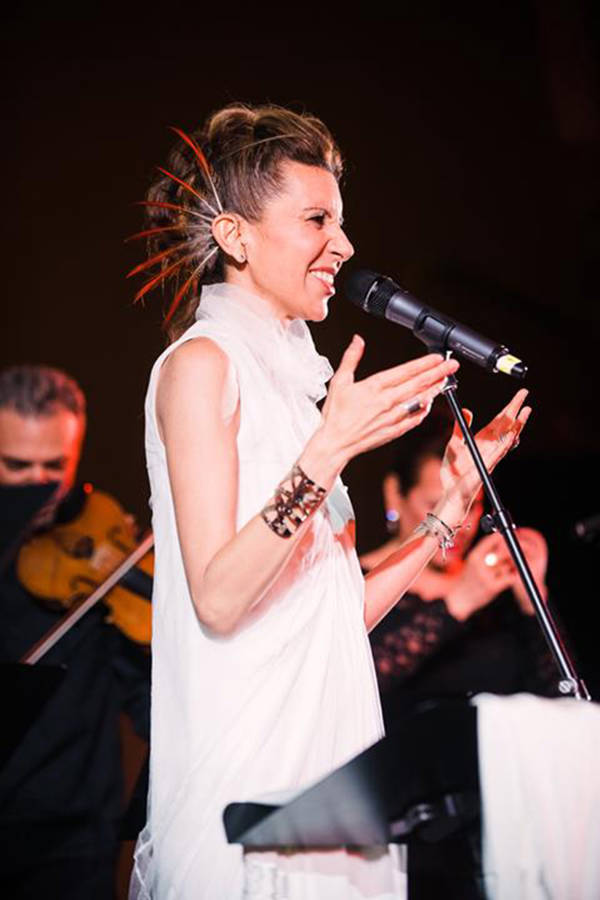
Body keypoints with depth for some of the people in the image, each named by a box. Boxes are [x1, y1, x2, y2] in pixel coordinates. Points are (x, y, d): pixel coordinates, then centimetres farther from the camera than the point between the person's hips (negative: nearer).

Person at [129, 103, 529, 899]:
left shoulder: (292, 376, 16)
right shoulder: (200, 363, -7)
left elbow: (341, 614, 13)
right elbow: (217, 597, -17)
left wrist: (456, 500, 12)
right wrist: (329, 450, -23)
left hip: (327, 749, 8)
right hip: (246, 766, -8)